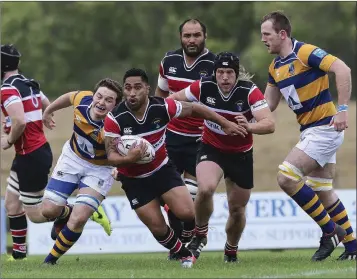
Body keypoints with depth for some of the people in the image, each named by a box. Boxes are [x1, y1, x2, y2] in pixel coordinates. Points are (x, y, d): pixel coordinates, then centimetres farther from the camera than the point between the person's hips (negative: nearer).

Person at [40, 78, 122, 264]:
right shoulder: (82, 99, -22)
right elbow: (69, 96, 2)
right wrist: (48, 111, 19)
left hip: (100, 169, -4)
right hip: (73, 157, 4)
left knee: (77, 220, -17)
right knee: (49, 210, -2)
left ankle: (51, 260, 7)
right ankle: (65, 213, 37)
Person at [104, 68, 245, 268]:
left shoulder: (162, 107, -19)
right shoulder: (115, 119, -24)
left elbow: (194, 109, -2)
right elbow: (112, 156, -22)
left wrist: (225, 123, 4)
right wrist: (128, 159, -45)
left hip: (163, 169, 1)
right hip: (134, 180, -1)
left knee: (187, 212, -16)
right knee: (158, 228, -2)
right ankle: (185, 255, 27)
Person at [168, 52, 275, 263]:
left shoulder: (249, 91, -23)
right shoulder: (204, 87, -17)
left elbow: (270, 124, -33)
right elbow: (174, 99, 1)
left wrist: (250, 127, -52)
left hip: (241, 154, 0)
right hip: (212, 149, 0)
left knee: (237, 209, 10)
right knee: (206, 189, -29)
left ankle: (231, 251, 39)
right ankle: (201, 234, -2)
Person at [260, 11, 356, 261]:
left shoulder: (306, 53, -15)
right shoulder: (276, 67, 12)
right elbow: (268, 104, 18)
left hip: (324, 128, -9)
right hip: (310, 131, 9)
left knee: (287, 177, -16)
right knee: (323, 192, 12)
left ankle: (330, 230, -6)